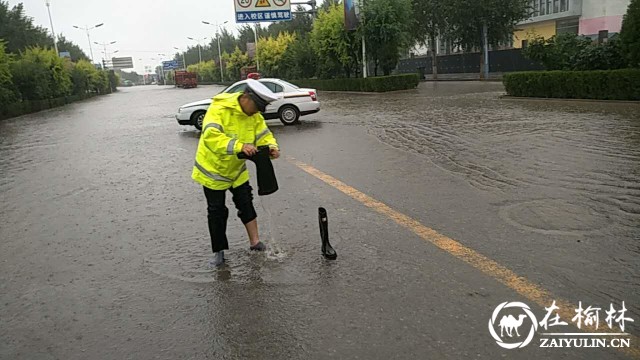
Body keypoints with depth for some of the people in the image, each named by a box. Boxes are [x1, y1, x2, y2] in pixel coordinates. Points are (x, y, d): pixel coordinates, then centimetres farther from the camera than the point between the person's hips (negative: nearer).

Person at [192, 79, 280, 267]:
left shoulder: (254, 116, -7)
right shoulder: (219, 109, -29)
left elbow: (263, 135, -6)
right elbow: (211, 136, -43)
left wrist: (271, 146, -30)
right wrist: (239, 146, -55)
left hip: (237, 170, 5)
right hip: (213, 169, -5)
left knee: (246, 205, 9)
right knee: (217, 212, 5)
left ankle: (255, 242, 23)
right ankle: (219, 252, 19)